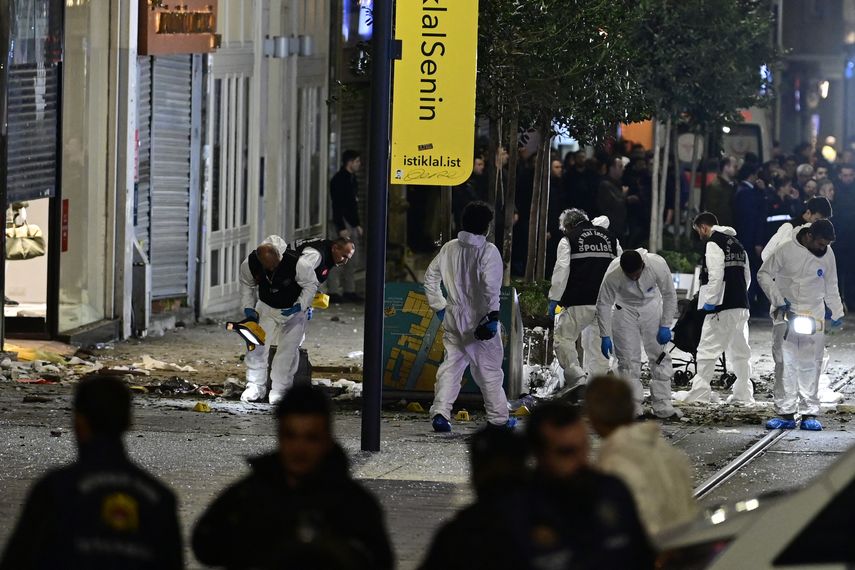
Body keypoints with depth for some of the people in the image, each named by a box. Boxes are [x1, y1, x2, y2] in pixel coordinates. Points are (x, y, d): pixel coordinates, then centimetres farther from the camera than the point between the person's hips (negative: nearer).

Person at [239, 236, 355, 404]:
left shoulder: (297, 264, -33)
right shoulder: (249, 265, -21)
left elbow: (310, 284, -18)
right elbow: (247, 285, 1)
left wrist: (300, 306, -25)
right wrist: (248, 307, -5)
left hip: (295, 310, -3)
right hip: (266, 308, 3)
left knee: (288, 348, -8)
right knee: (256, 345, -4)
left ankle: (279, 391, 0)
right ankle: (255, 388, 8)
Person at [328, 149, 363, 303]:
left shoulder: (352, 179, 16)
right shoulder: (339, 180, -13)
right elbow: (337, 205, -19)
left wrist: (357, 225, 20)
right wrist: (341, 228, -23)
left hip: (351, 225, 10)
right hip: (342, 223, -10)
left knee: (351, 262, 12)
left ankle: (349, 291, 17)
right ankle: (333, 292, -7)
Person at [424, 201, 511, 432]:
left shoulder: (449, 249, 6)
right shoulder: (488, 251, -12)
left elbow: (430, 278, 12)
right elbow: (491, 285, -23)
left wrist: (439, 307, 18)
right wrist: (493, 314, -19)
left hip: (453, 318, 5)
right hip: (478, 317, -5)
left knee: (451, 365, 8)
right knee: (489, 369, 7)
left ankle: (440, 412, -6)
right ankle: (498, 418, 15)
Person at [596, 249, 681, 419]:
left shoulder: (658, 265, -31)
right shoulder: (613, 275, -33)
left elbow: (669, 295, -15)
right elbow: (603, 303, -19)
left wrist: (665, 326, -15)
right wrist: (605, 336, -18)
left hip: (651, 306, 1)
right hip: (625, 308, -1)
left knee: (660, 357, 0)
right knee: (628, 359, -4)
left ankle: (662, 406, 5)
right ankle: (633, 407, 3)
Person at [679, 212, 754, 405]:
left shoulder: (714, 243, -9)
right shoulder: (737, 244, 17)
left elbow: (716, 275, -19)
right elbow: (747, 275, 20)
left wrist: (710, 301, -14)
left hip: (722, 308, -9)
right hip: (741, 306, 9)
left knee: (707, 350, -4)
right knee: (739, 351, 13)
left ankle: (700, 392, -5)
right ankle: (743, 394, 14)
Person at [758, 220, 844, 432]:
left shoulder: (827, 255, 2)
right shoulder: (786, 250, -9)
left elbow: (831, 287, 16)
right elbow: (764, 275, -1)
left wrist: (837, 313, 17)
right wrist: (778, 300, -10)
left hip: (814, 317, 2)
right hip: (786, 315, -2)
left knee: (811, 366, -1)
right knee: (785, 364, -4)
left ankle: (809, 414, 1)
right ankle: (785, 413, -1)